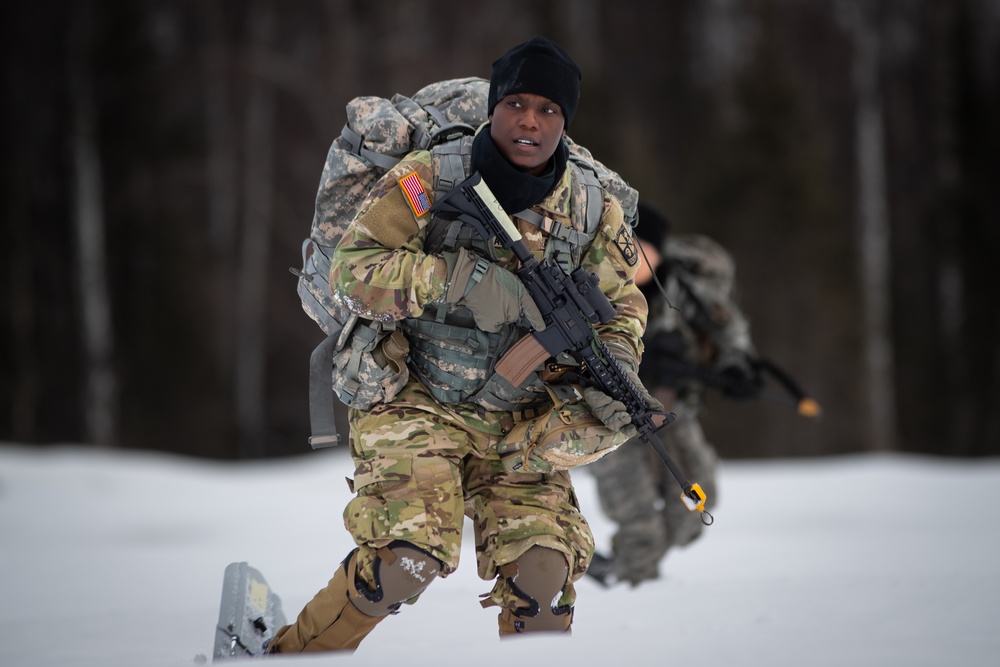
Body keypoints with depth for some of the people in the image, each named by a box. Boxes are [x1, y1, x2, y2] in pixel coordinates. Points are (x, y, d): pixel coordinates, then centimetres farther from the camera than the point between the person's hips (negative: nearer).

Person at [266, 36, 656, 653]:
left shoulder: (592, 209, 0)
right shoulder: (428, 179, -11)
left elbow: (621, 308, 10)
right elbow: (353, 270, -15)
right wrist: (459, 280, -28)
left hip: (519, 422, 4)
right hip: (417, 405, -3)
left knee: (542, 573, -13)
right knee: (408, 557, -23)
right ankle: (295, 653, -4)